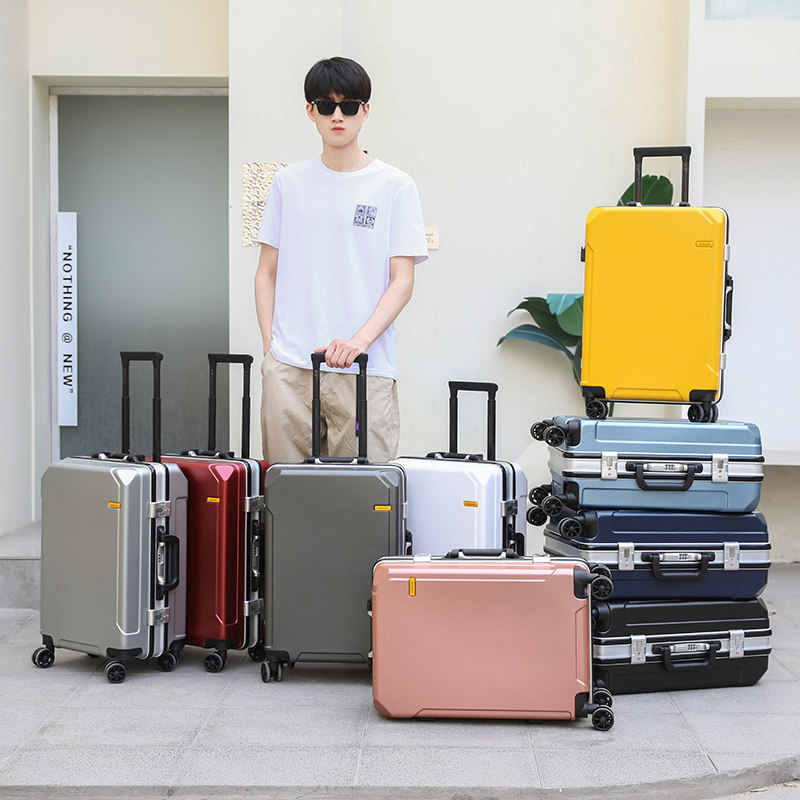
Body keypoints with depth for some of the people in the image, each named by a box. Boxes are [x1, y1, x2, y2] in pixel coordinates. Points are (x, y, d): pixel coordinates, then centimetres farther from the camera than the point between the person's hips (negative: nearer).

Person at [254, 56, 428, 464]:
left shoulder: (394, 186, 3)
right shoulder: (288, 182, 11)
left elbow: (402, 281, -2)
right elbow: (267, 272, 14)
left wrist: (360, 340, -16)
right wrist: (269, 343, 1)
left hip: (364, 369, -2)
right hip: (287, 368, 2)